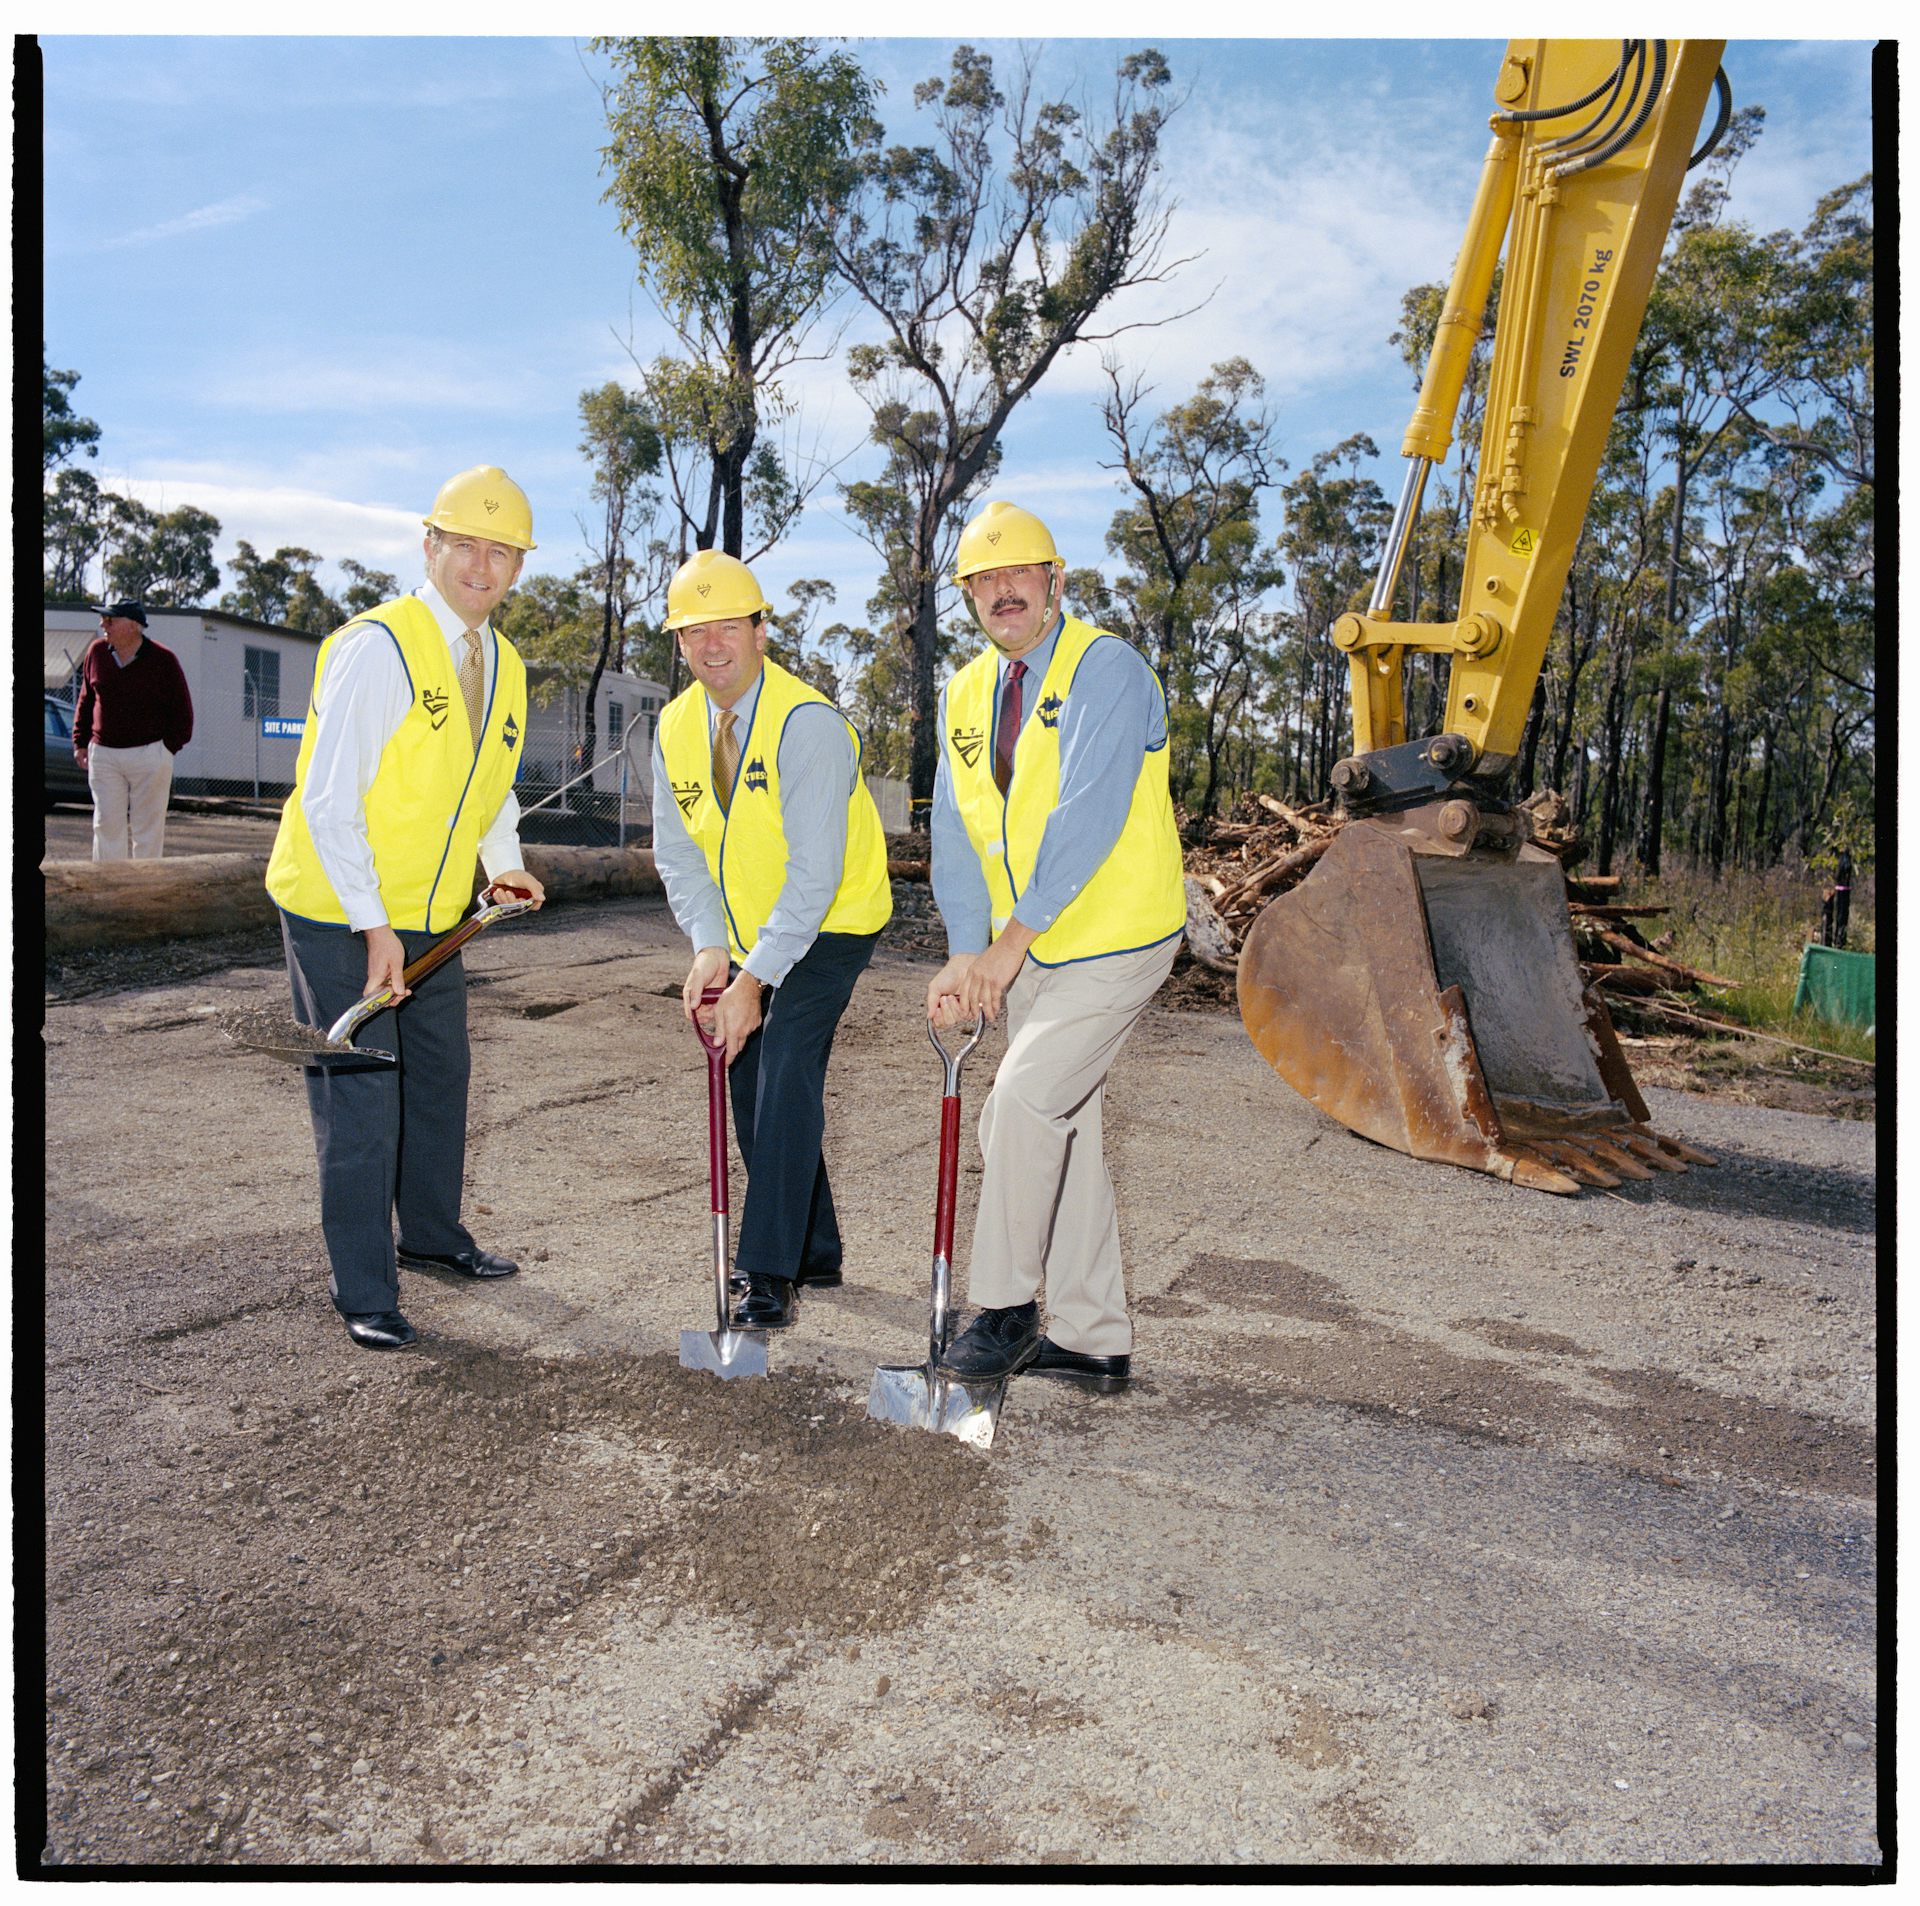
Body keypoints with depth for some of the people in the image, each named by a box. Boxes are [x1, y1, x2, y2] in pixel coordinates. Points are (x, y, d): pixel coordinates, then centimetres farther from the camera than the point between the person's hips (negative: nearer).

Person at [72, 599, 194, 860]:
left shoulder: (163, 659, -5)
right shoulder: (96, 651, 6)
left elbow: (182, 711, 0)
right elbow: (86, 700, 17)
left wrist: (166, 748, -6)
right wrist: (81, 742, 11)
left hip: (149, 755, -3)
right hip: (103, 755, 3)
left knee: (147, 827, 1)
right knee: (106, 824, 3)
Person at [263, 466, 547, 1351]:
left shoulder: (505, 666, 7)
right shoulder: (378, 645, -18)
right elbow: (327, 796, -21)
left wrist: (505, 862, 6)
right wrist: (372, 924, -24)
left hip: (430, 917, 8)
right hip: (339, 914, -8)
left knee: (441, 1078, 17)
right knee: (360, 1097, -3)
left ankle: (432, 1236, 37)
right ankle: (362, 1291, 11)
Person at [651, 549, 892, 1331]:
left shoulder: (807, 722, -24)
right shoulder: (676, 728, -3)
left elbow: (814, 875, -28)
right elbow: (678, 855, 1)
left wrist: (754, 980, -30)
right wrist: (708, 949, -14)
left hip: (828, 926, -7)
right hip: (746, 934, 7)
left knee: (785, 1078, -19)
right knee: (750, 1087, 9)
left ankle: (769, 1274, -10)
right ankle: (815, 1253, 26)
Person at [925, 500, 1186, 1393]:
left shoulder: (1105, 668, -12)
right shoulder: (965, 695, 9)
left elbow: (1088, 816, -22)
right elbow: (957, 832, 5)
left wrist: (1014, 937, -20)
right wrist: (966, 951, -7)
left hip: (1114, 938, -7)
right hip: (1028, 952, 7)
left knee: (1023, 1100, -15)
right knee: (1065, 1128, 10)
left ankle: (1006, 1308, 3)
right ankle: (1092, 1340, 20)